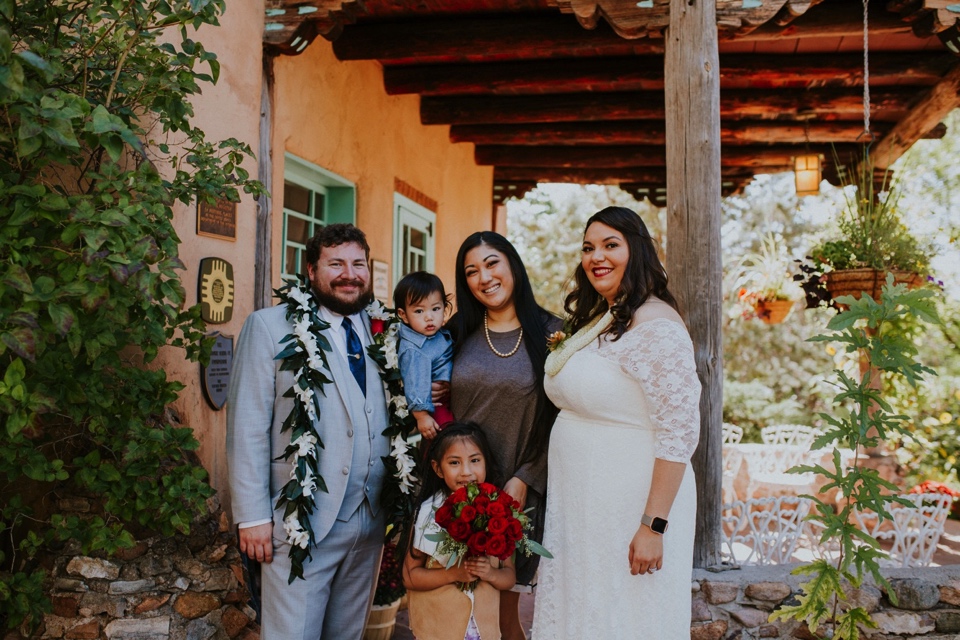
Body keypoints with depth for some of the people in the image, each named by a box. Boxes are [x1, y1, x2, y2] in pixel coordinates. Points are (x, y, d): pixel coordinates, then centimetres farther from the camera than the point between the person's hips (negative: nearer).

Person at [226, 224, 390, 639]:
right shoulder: (270, 327, -5)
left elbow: (393, 416, 9)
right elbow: (247, 428, -7)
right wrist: (253, 515, -10)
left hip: (371, 521, 5)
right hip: (302, 522, -4)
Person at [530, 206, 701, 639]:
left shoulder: (655, 325, -18)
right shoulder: (593, 320, 10)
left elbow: (679, 432, -22)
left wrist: (654, 526, -22)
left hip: (631, 505, -8)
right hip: (580, 502, 8)